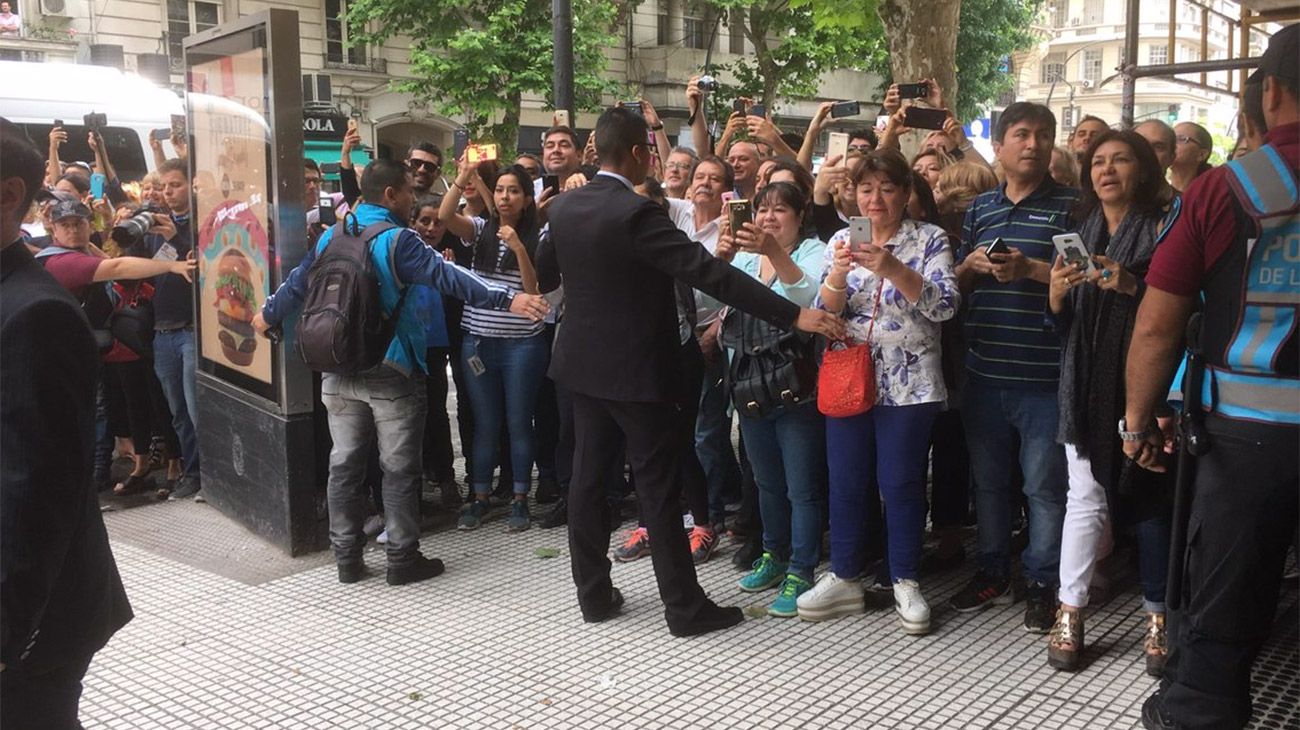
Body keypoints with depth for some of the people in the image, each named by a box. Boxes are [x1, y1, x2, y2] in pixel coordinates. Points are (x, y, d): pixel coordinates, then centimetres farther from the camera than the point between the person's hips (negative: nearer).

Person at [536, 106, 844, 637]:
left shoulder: (564, 207, 2)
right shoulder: (636, 213, -21)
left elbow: (544, 273, 18)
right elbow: (709, 272, -27)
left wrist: (530, 296, 43)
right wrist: (795, 315, -28)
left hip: (582, 364, 7)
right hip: (635, 371, -7)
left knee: (588, 475, 13)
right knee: (658, 487, 0)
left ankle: (593, 593, 23)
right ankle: (684, 607, 9)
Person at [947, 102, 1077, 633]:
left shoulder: (1070, 205, -1)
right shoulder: (979, 208, 13)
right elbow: (955, 285, 16)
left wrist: (1031, 268, -20)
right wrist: (971, 265, -5)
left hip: (1045, 375, -4)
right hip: (984, 371, 5)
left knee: (1044, 484, 3)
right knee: (989, 478, 14)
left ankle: (1041, 584, 17)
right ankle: (993, 572, 29)